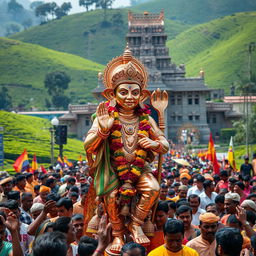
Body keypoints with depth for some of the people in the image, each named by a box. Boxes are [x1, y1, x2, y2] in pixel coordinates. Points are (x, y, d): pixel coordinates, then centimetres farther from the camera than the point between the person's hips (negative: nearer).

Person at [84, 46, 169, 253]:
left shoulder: (145, 119, 2)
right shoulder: (106, 117, -6)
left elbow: (165, 145, 7)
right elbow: (87, 146, -11)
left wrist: (155, 144, -18)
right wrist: (102, 129, -30)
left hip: (139, 167, 2)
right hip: (112, 168, -2)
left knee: (153, 188, -25)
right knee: (111, 194, -29)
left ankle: (136, 224, -4)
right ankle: (118, 234, -6)